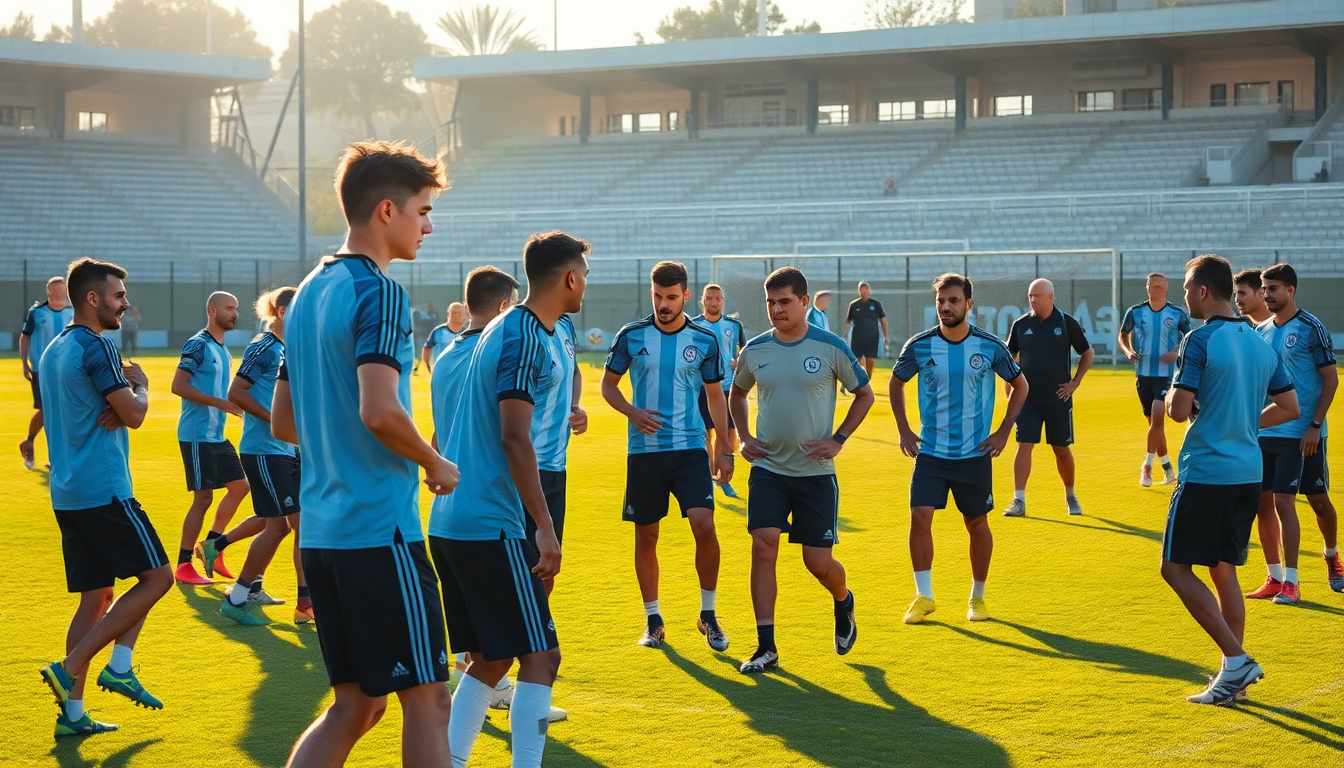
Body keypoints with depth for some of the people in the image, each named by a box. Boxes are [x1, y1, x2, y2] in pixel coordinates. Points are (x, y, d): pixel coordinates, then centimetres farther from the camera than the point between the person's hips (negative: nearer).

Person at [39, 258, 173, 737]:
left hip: (68, 494, 9)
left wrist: (117, 406, 2)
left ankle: (72, 713, 7)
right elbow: (134, 415, -12)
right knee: (156, 577, -1)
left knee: (96, 598, 10)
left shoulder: (54, 350, 16)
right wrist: (140, 384, 8)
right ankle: (70, 669, -7)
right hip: (103, 490, -9)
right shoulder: (95, 346, -13)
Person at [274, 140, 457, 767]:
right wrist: (434, 463, -8)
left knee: (357, 704, 13)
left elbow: (284, 422, 19)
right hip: (381, 530, -8)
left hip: (321, 529, 9)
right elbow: (379, 410, -24)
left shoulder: (308, 293, 15)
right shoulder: (379, 293, -12)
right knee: (427, 699, 0)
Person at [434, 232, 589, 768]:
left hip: (452, 520, 10)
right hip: (492, 524, -10)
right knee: (540, 656, -6)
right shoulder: (525, 338, -13)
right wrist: (545, 527, -20)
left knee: (491, 657, 14)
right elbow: (514, 438, -19)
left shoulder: (509, 330, 16)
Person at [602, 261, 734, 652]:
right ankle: (653, 619, 21)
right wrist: (632, 412, -10)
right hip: (644, 451, 1)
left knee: (704, 525, -15)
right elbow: (608, 384, 9)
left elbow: (715, 395, 11)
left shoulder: (704, 340, 1)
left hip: (691, 448, -1)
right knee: (646, 536, 6)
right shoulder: (631, 336, -1)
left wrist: (723, 449, 7)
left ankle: (708, 614, 1)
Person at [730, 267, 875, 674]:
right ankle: (766, 647, -4)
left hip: (815, 472, -2)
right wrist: (743, 437, 8)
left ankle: (844, 602, 36)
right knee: (763, 549, -11)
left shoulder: (831, 347, -7)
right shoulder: (755, 351, 2)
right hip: (768, 469, 2)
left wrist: (838, 439, -3)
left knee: (818, 562, 1)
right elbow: (737, 394, 22)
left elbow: (864, 394, 6)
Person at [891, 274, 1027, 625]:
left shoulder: (990, 346, -6)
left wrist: (1003, 432, 2)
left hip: (975, 453, 0)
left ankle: (978, 597, 24)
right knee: (920, 517, -13)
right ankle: (923, 597, -1)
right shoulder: (919, 346, -5)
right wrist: (904, 430, 6)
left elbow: (1020, 386, 9)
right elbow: (896, 384, 13)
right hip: (930, 451, 0)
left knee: (977, 524, 7)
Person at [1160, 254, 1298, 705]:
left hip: (1206, 474, -8)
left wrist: (1170, 395, 3)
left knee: (1176, 567, 0)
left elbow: (1179, 410, -18)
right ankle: (1234, 674, 15)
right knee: (1223, 570, 15)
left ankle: (1236, 659, -9)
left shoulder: (1200, 341, -14)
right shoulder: (1260, 342, 9)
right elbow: (1289, 407, 15)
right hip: (1248, 473, 8)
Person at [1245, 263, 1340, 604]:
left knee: (1319, 501, -1)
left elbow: (1331, 379, -8)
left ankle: (1332, 555, 21)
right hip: (1264, 432, 6)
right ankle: (1276, 578, 11)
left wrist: (1315, 425, -14)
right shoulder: (1261, 331, 10)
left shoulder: (1310, 328, -8)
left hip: (1302, 434, -6)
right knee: (1263, 502, 2)